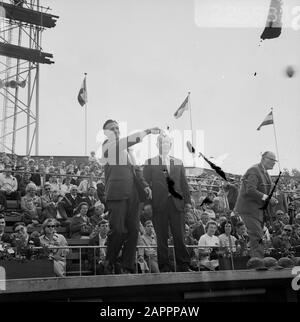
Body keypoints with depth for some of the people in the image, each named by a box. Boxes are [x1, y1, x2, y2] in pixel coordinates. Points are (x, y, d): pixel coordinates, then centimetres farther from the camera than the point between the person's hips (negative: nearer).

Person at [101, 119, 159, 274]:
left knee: (133, 231, 1)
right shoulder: (107, 145, 3)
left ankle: (128, 269, 8)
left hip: (132, 194, 7)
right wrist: (147, 131, -10)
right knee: (118, 231, -9)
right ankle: (109, 266, 9)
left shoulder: (126, 149, 25)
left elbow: (135, 169, 24)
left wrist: (144, 185, 9)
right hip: (117, 194, -6)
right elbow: (129, 140, -12)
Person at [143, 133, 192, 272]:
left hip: (177, 204, 2)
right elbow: (146, 184, 3)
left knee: (180, 237, 2)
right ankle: (164, 268, 10)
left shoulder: (178, 163, 16)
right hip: (159, 205, -2)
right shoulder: (150, 163, 7)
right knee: (161, 238, 1)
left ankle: (183, 266, 12)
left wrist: (187, 201, 7)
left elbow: (184, 184, 15)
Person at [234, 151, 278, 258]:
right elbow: (250, 190, -27)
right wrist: (267, 198, -26)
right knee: (257, 237, -14)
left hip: (258, 208, 10)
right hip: (249, 208, -10)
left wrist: (271, 199, 4)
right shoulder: (254, 171, -16)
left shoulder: (264, 172, 15)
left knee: (258, 237, 10)